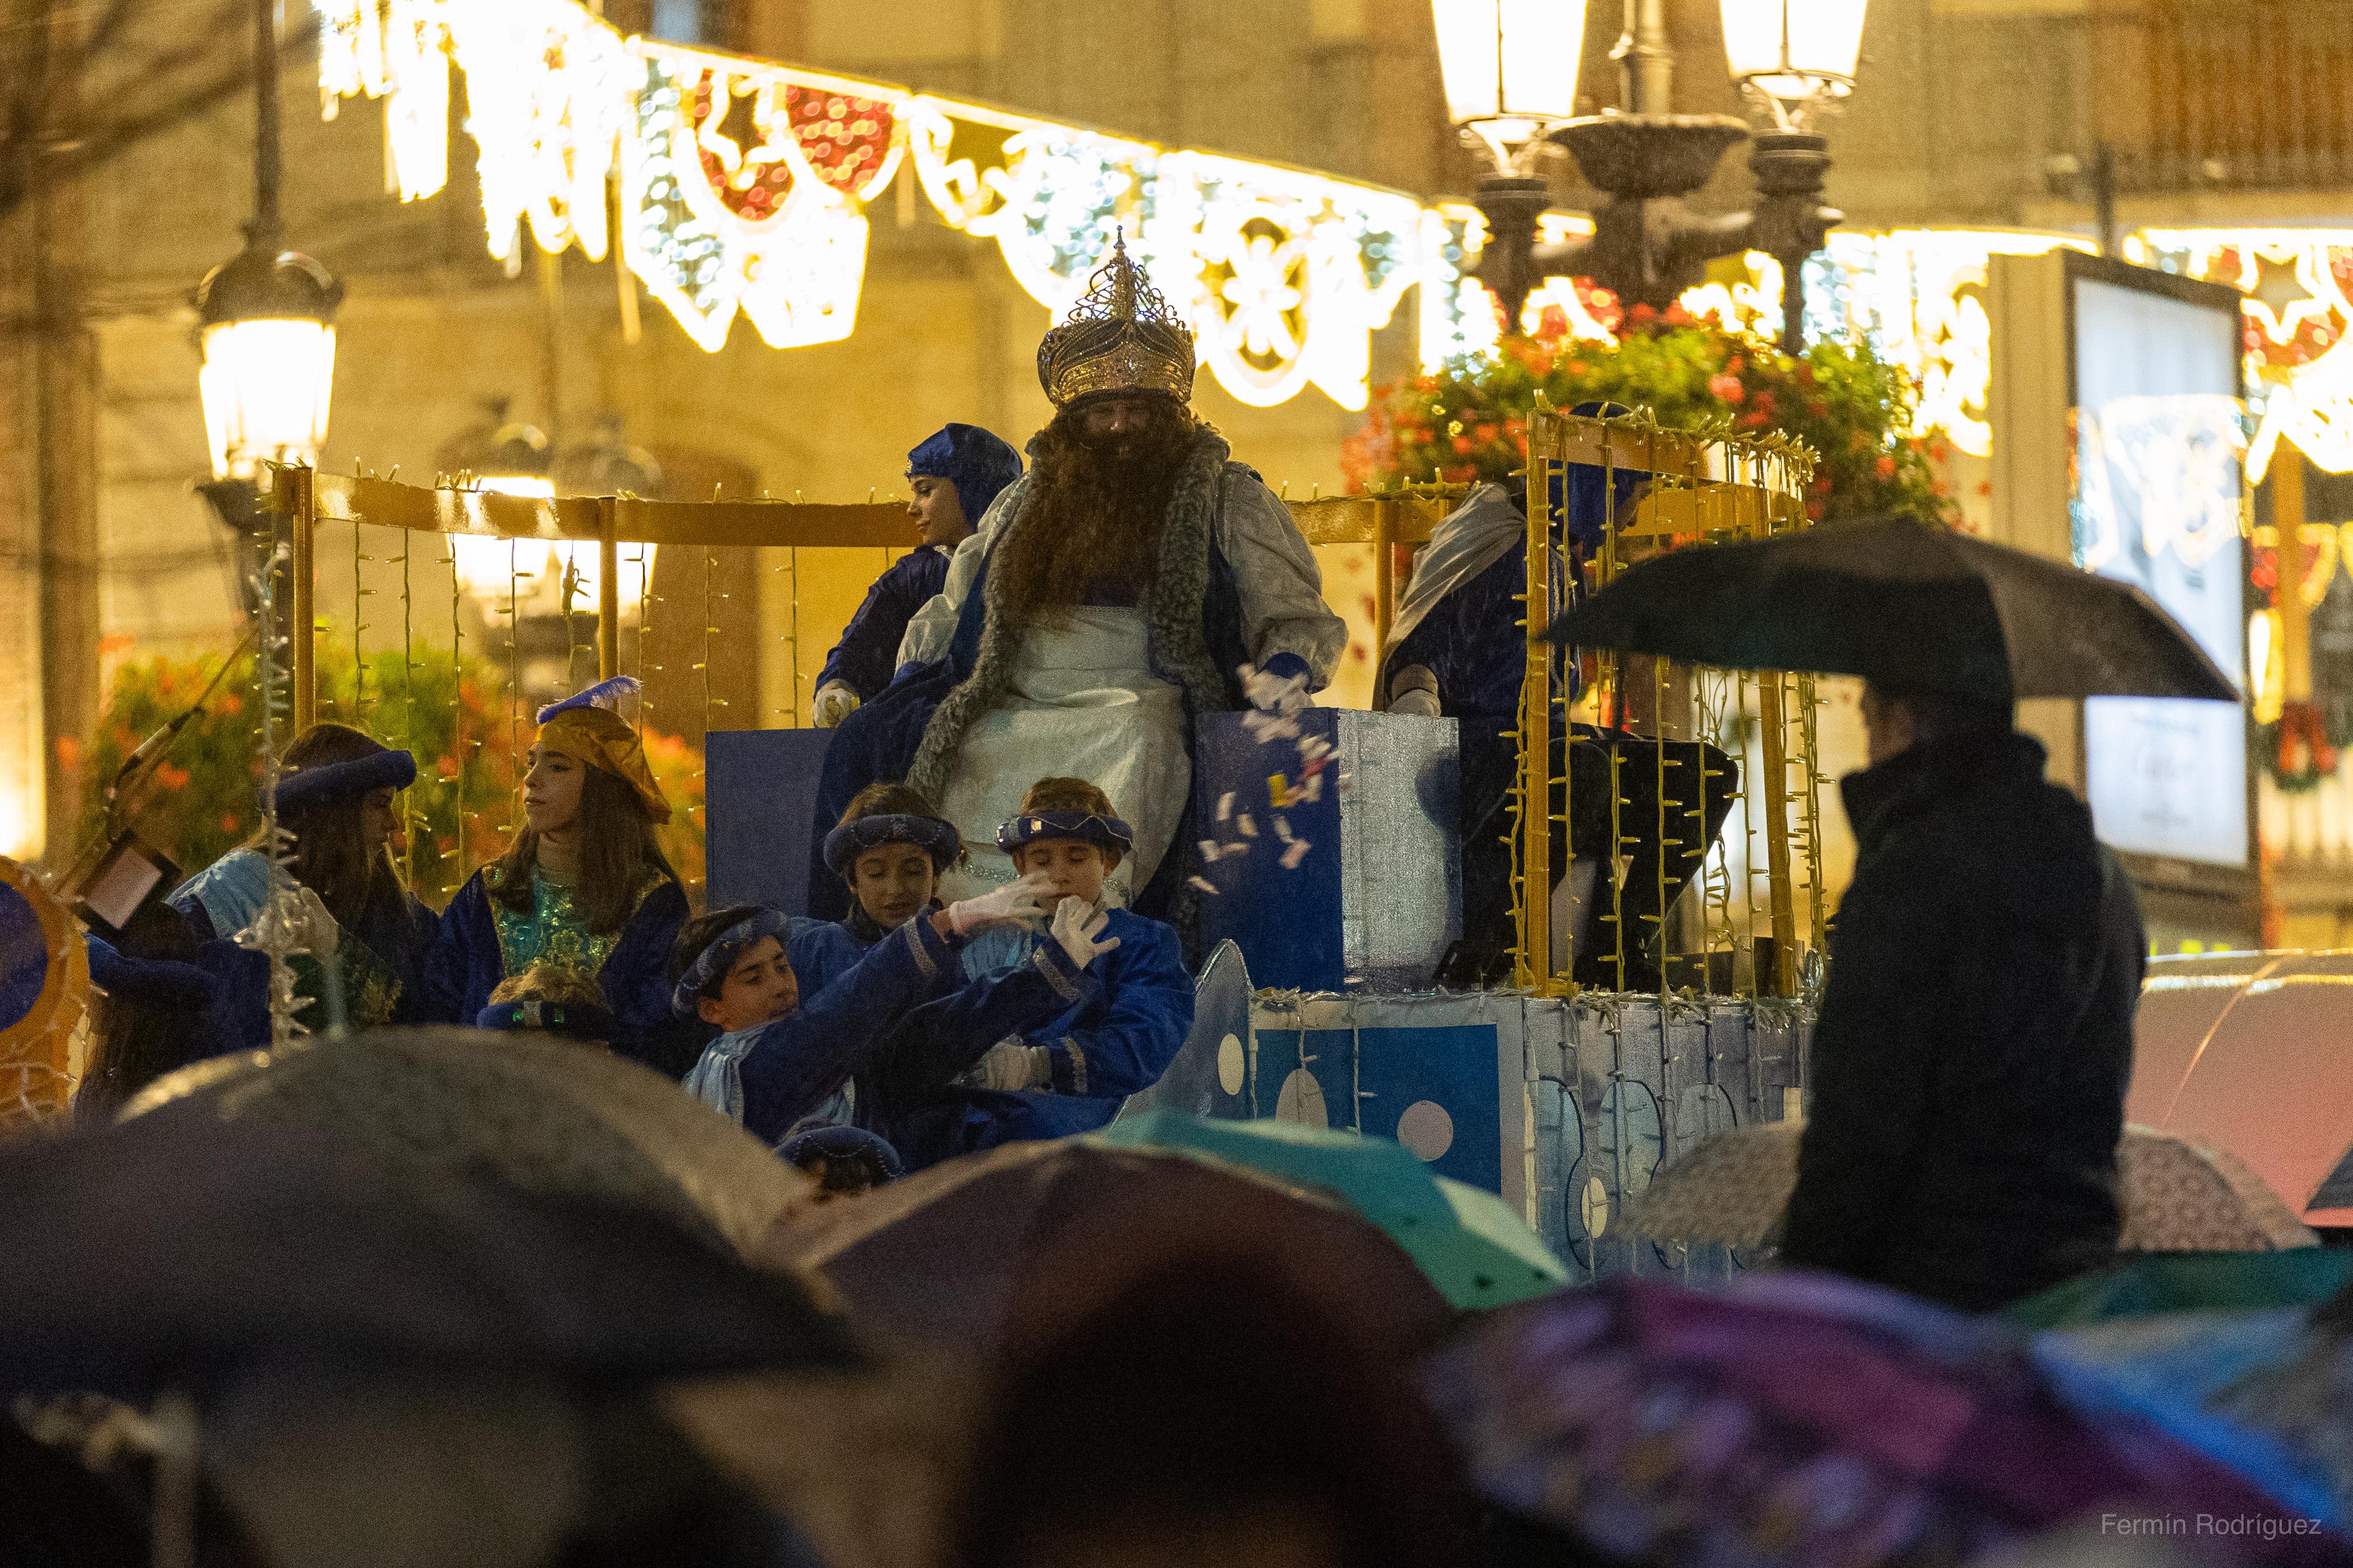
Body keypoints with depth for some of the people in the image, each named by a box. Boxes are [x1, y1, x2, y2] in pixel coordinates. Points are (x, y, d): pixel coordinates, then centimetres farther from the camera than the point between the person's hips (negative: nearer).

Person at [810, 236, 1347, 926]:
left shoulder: (1226, 500, 13)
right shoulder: (1026, 501, 25)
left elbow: (1300, 620, 9)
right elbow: (951, 609, 33)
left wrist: (1283, 669, -14)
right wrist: (909, 684, 13)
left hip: (1135, 708, -4)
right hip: (1009, 712, 4)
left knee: (1138, 743, -41)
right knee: (869, 743, -19)